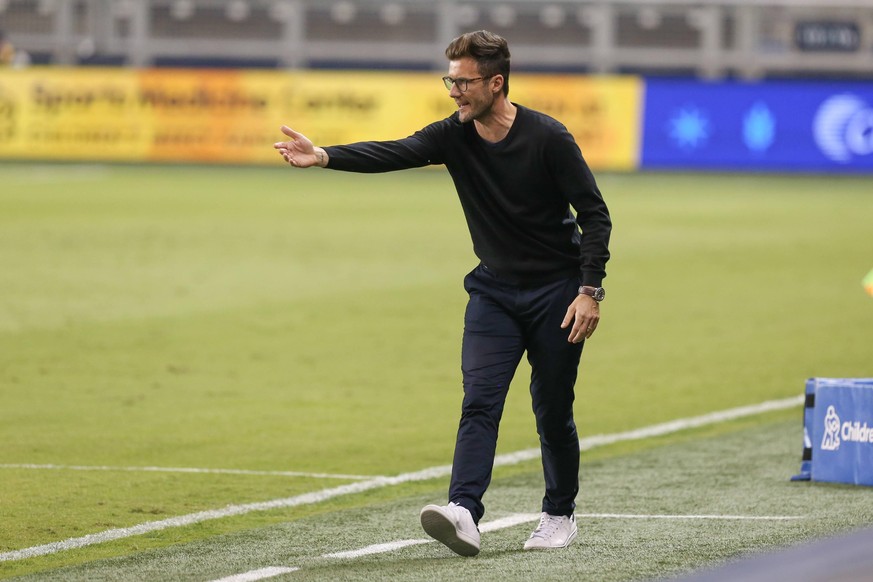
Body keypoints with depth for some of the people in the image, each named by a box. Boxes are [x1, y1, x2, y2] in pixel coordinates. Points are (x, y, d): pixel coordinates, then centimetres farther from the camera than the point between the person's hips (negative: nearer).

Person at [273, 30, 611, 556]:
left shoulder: (547, 137, -16)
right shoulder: (454, 137, -5)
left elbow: (595, 214, -12)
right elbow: (392, 154, -19)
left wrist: (590, 291, -19)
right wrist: (324, 156, -36)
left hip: (555, 292, -3)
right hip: (494, 290, 4)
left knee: (553, 411, 4)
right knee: (479, 400, -13)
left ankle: (560, 514, 24)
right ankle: (465, 513, -26)